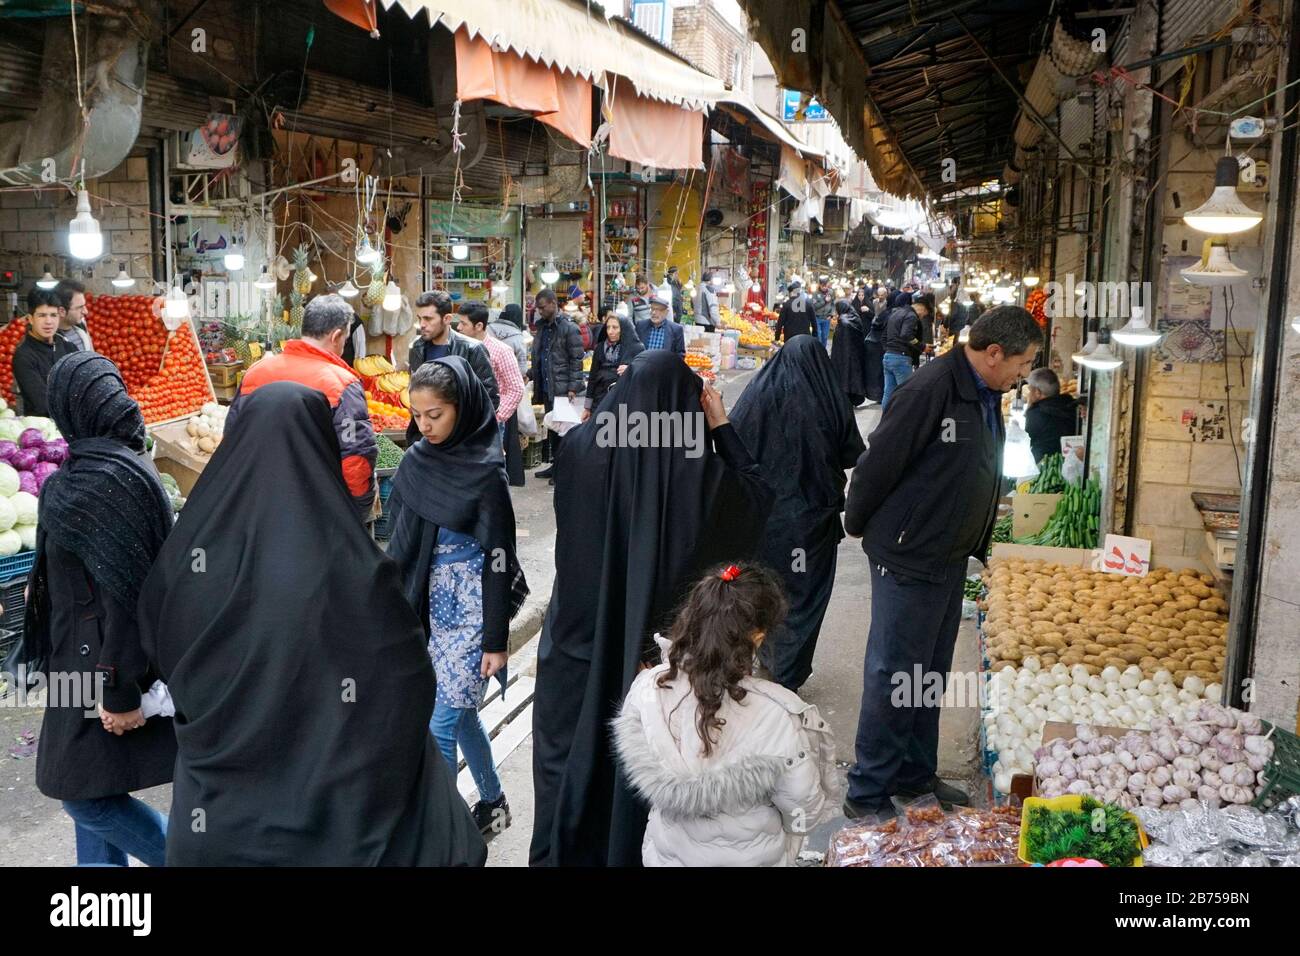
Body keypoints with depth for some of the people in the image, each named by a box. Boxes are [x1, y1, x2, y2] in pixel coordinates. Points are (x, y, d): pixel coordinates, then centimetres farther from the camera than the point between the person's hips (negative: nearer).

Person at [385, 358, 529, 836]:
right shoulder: (415, 461, 3)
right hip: (430, 600, 6)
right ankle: (492, 803, 36)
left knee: (440, 724, -6)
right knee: (459, 713, 17)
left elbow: (498, 556, -13)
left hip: (472, 605, -6)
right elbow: (398, 540, 9)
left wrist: (496, 638, -13)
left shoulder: (485, 470, -14)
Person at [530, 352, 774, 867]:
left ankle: (562, 850, 35)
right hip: (658, 639, -1)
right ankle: (629, 848, 32)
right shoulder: (699, 465, -20)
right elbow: (757, 499, -1)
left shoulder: (580, 446, -15)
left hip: (581, 631, 1)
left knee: (574, 746, 19)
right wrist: (720, 426, -1)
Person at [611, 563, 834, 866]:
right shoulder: (776, 715, -29)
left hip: (666, 855, 3)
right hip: (750, 858, -2)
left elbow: (651, 780, -5)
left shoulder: (646, 688, -21)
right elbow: (803, 810, -14)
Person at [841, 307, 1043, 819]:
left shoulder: (986, 395, 8)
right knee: (892, 676, -1)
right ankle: (866, 796, 11)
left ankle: (916, 774, 33)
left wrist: (974, 543, 19)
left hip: (952, 560, 9)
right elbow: (878, 463, -19)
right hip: (909, 560, -9)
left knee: (930, 674, 18)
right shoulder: (930, 389, -22)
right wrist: (858, 526, -7)